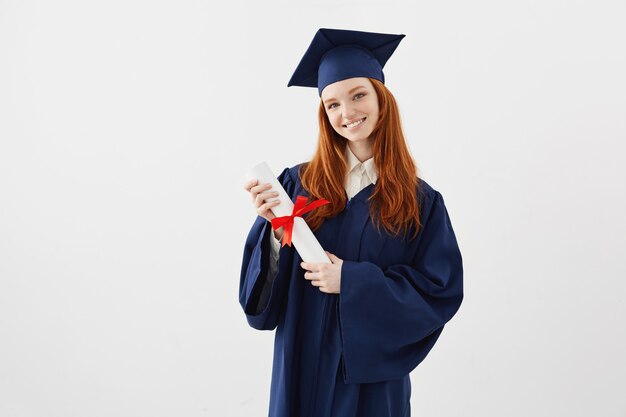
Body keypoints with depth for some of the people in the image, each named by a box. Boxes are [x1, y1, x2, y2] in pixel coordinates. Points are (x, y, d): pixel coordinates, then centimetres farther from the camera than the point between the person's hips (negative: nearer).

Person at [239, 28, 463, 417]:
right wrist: (276, 230, -23)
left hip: (373, 372, 0)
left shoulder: (421, 203, -5)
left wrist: (353, 281, -17)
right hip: (302, 367, 1)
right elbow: (264, 290, -4)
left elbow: (440, 292, -8)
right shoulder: (296, 184, -4)